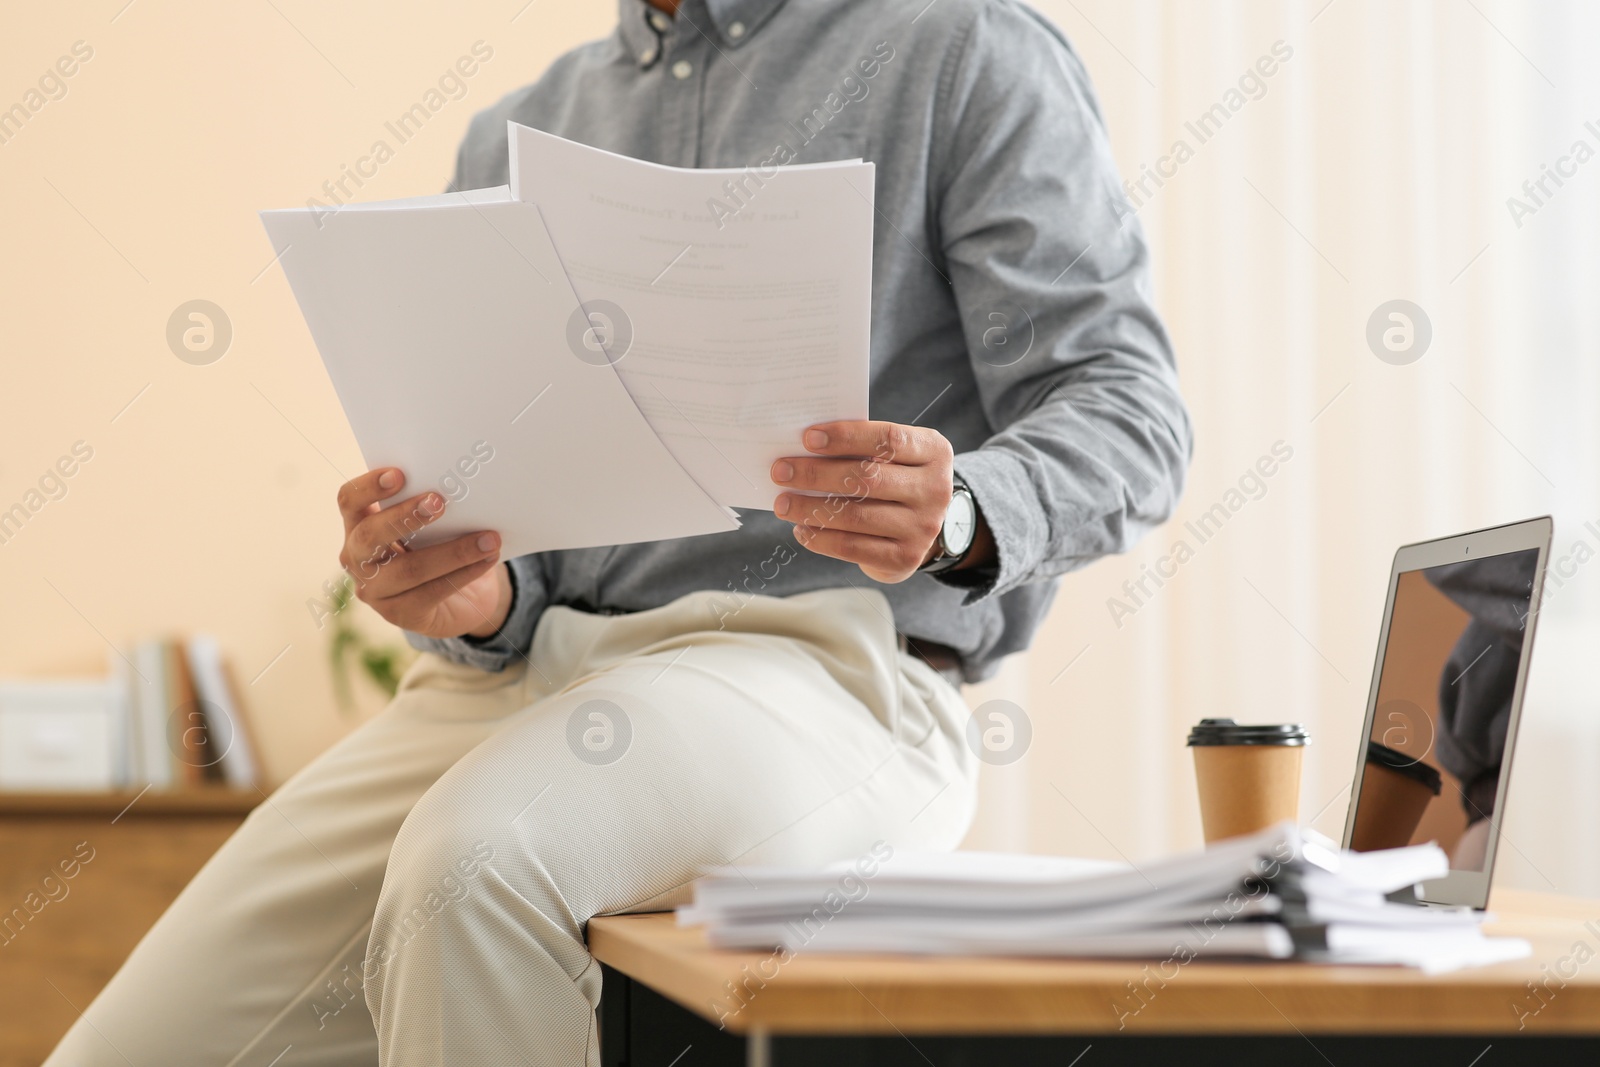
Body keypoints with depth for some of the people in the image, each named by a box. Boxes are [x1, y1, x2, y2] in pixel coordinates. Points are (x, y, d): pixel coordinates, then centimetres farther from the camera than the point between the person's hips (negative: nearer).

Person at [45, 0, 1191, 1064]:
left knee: (473, 857, -35)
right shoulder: (514, 137, 21)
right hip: (518, 671, 6)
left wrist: (958, 518, -25)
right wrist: (472, 597, -8)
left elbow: (1131, 410, -2)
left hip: (818, 661, -5)